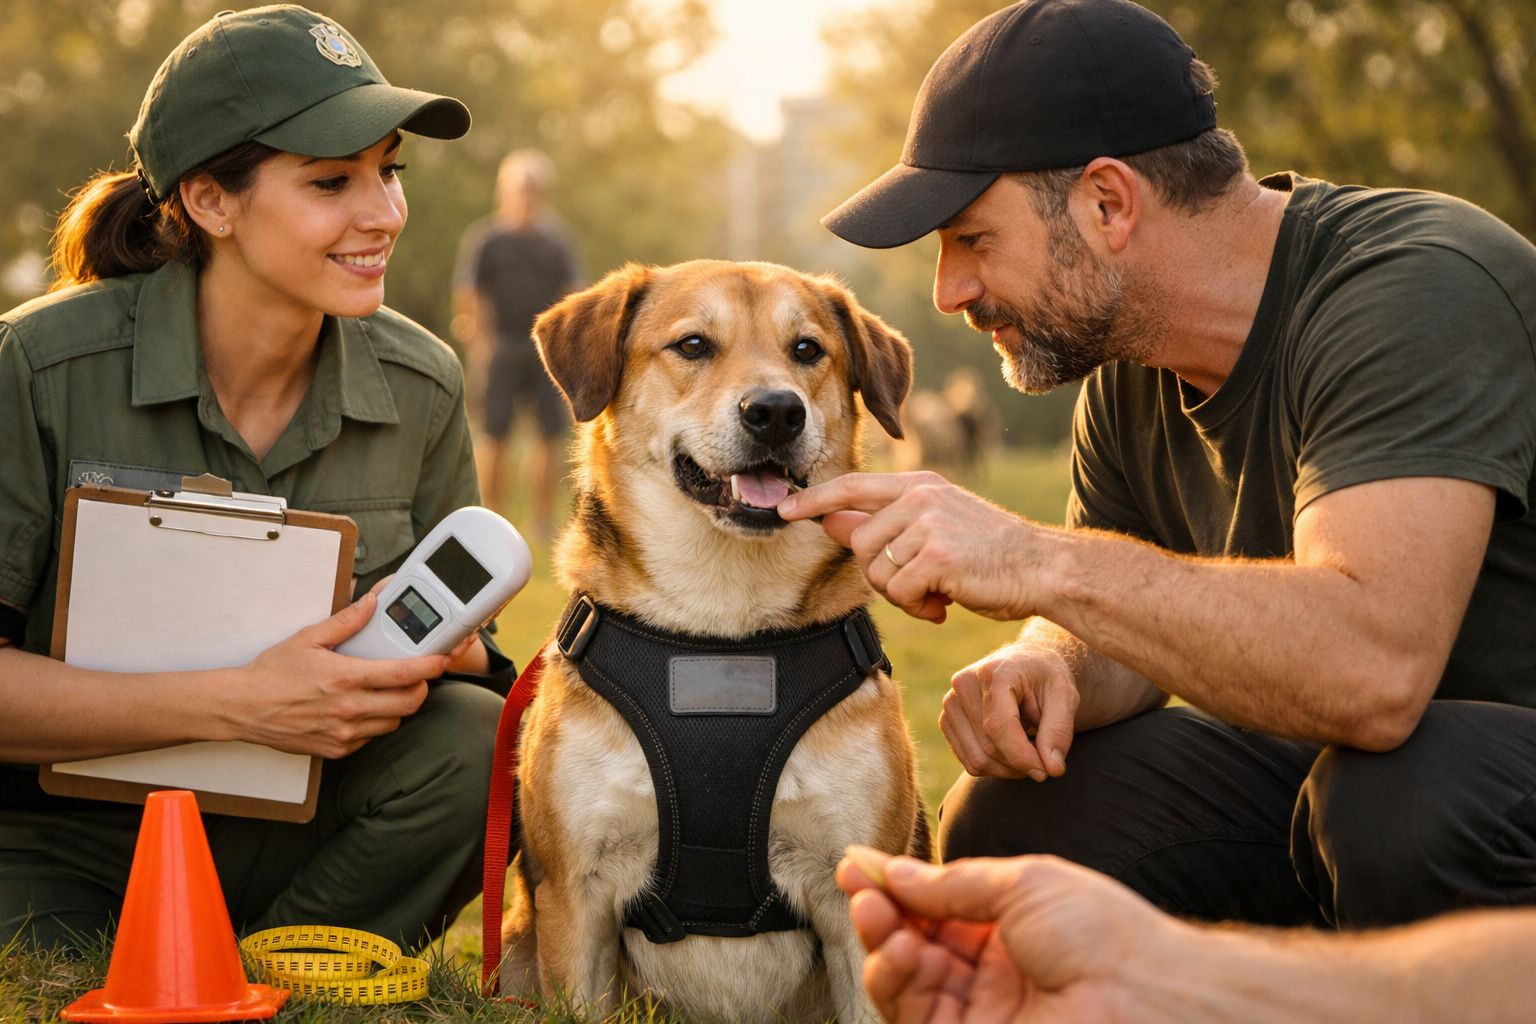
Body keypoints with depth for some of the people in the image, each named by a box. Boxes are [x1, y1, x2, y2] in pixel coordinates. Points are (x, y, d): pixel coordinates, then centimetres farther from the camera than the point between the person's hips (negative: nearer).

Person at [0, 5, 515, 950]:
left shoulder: (421, 386, -4)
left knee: (481, 745, -23)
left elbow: (454, 634, 6)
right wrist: (236, 704, -28)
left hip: (280, 835, 5)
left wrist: (426, 659, -19)